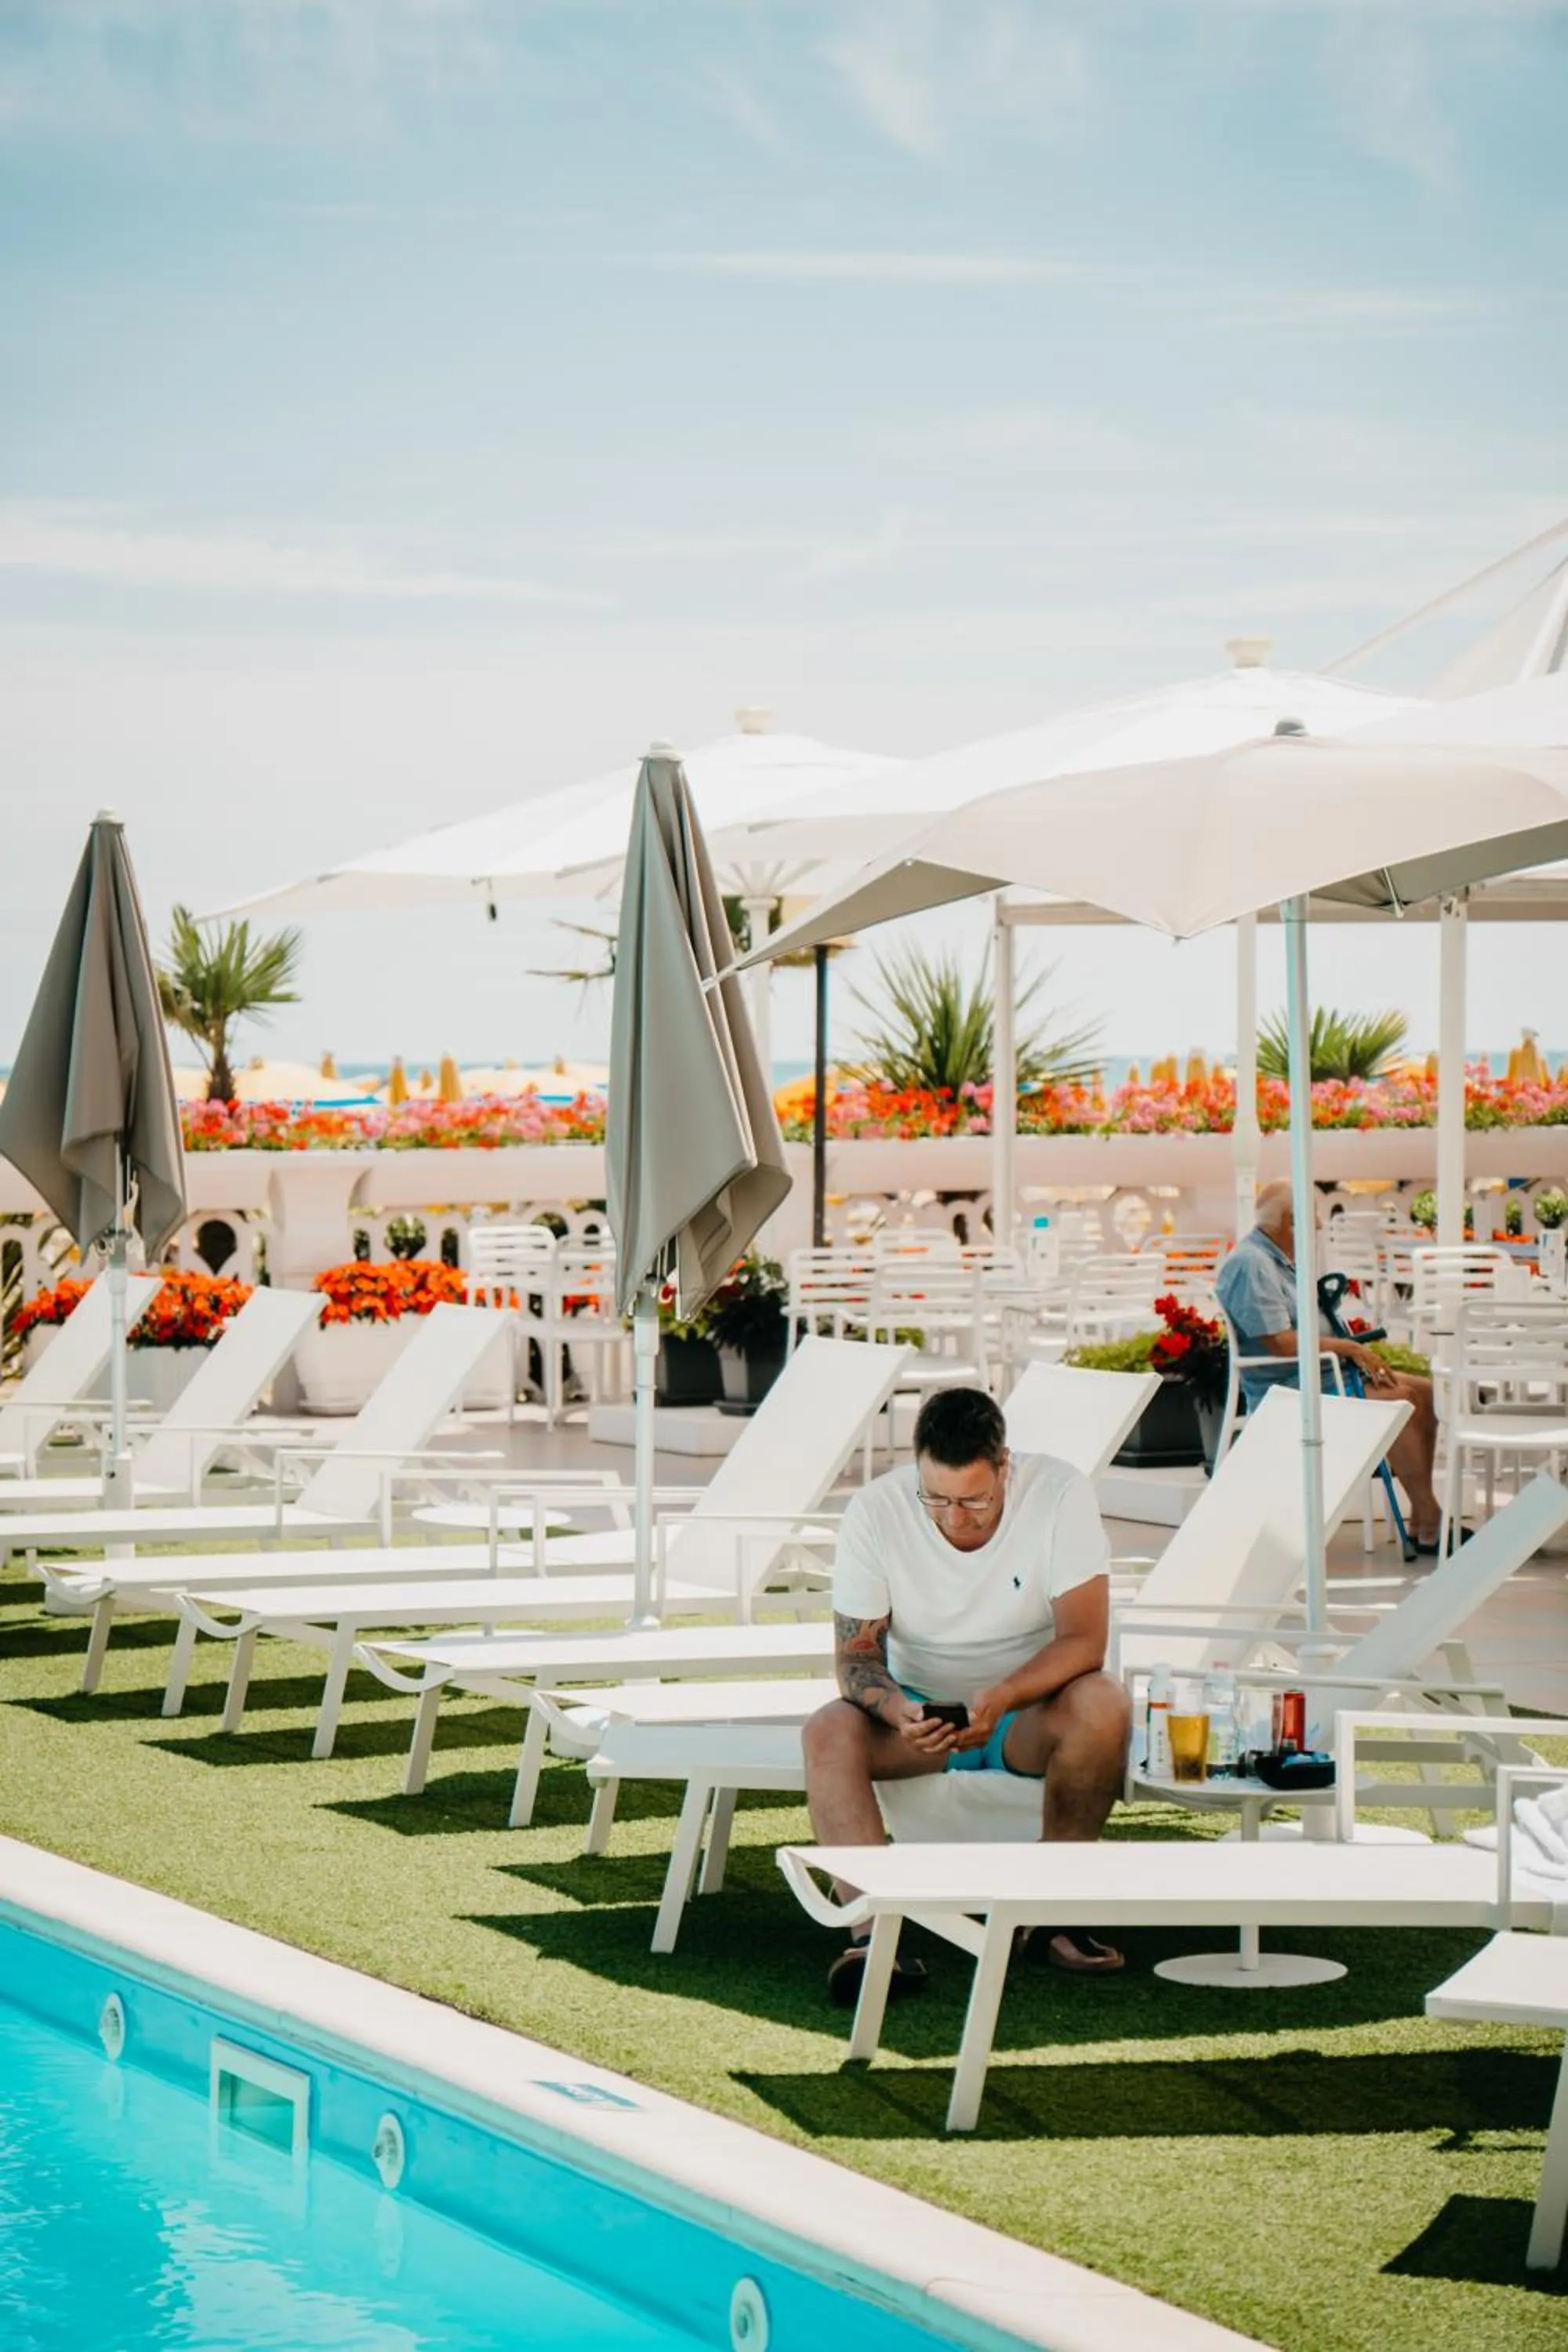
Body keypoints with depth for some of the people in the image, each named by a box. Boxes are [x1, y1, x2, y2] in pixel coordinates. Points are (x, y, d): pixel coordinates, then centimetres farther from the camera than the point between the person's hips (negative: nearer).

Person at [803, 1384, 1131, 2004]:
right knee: (829, 1731, -28)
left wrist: (1000, 1699, -38)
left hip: (1028, 1713, -1)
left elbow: (1084, 1641, -21)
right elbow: (855, 1652, -11)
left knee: (1101, 1706, -33)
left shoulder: (1059, 1494, -18)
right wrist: (899, 1712, -34)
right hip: (919, 1711, 1)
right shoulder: (874, 1512, -14)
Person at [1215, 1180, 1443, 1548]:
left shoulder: (1279, 1260, 18)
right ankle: (1429, 1524, -19)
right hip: (1289, 1390, -11)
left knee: (1424, 1391, 0)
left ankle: (1422, 1518, -4)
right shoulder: (1249, 1264, -16)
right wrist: (1348, 1347, -15)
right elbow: (1282, 1343, -23)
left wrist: (1359, 1354, 3)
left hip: (1322, 1373, 11)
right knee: (1398, 1400, -25)